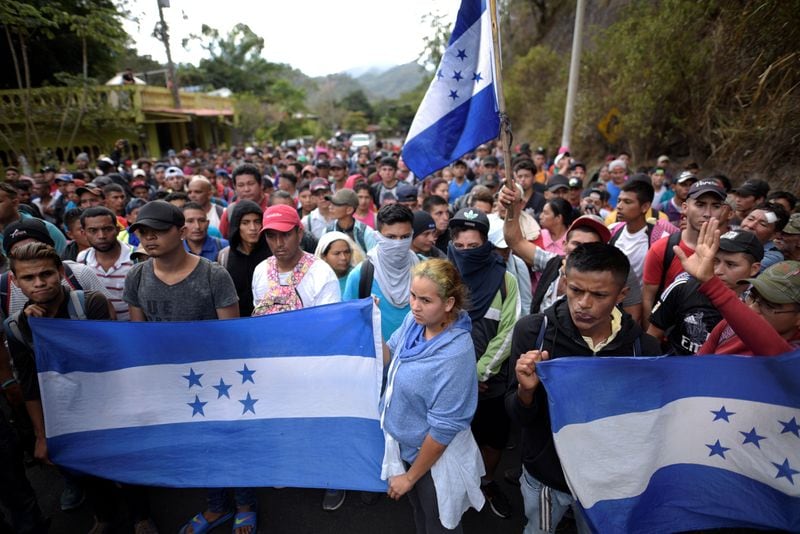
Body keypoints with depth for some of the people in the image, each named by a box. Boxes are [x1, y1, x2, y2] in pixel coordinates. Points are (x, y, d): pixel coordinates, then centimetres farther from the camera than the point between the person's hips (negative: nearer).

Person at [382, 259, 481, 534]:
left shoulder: (455, 355, -35)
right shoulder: (413, 320, -14)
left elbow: (443, 429, -26)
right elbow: (389, 357, 6)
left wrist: (410, 477, -14)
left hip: (435, 458, -6)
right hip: (406, 446, 6)